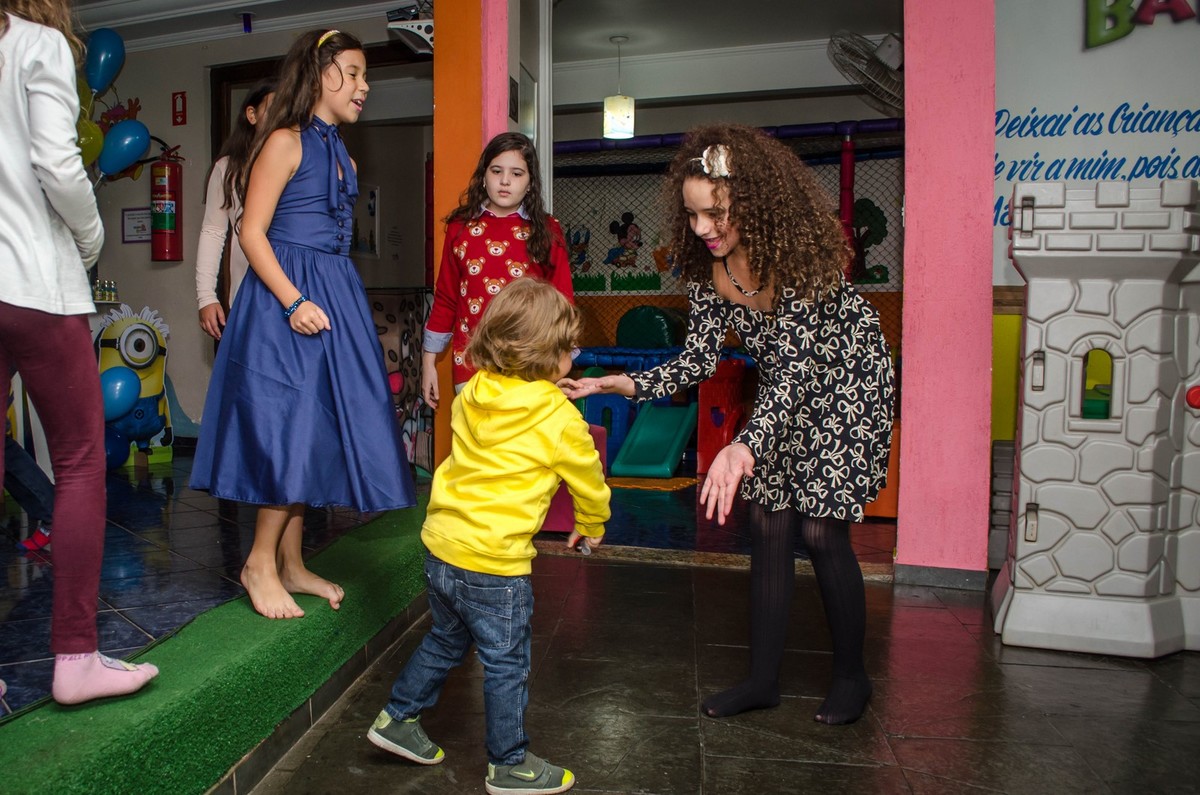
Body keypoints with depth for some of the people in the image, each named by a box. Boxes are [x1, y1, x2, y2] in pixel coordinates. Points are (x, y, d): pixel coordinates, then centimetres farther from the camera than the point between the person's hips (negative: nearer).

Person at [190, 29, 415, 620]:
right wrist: (294, 301, -21)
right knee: (291, 427, -9)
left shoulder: (343, 157, 17)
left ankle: (291, 564, 17)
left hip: (334, 297, 8)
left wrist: (329, 301, 15)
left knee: (315, 430, 7)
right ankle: (261, 563, 6)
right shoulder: (285, 142, -7)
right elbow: (252, 233, -13)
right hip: (284, 298, -8)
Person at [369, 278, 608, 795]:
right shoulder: (560, 417, -14)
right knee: (506, 666, 11)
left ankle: (398, 718, 40)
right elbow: (588, 480, 2)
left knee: (446, 640, 28)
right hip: (493, 564, -7)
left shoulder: (471, 396, 1)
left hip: (440, 545, 7)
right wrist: (591, 528, 21)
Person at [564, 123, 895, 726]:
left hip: (846, 382, -6)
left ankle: (851, 676, 18)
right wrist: (614, 383, -21)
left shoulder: (797, 255, -32)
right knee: (767, 526, 4)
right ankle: (763, 679, 16)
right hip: (784, 391, 6)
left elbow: (796, 366, -39)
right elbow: (699, 359, -9)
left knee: (821, 532, -5)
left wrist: (744, 448, -53)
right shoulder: (708, 266, -13)